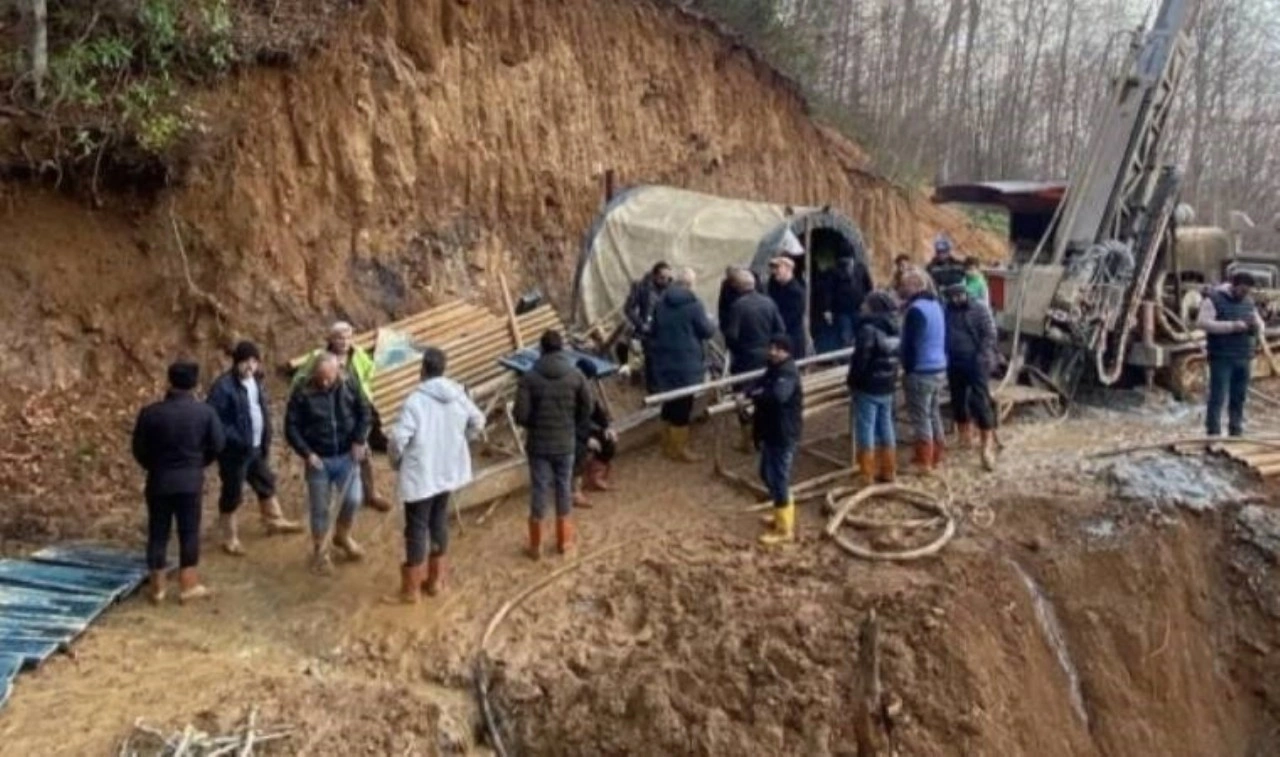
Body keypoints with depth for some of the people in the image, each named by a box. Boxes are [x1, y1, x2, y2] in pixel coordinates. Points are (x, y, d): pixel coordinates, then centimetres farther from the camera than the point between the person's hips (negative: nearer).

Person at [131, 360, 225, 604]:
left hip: (159, 481, 1)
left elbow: (139, 449, -2)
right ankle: (188, 586, 13)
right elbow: (217, 445, -3)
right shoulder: (205, 412, -8)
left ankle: (157, 588, 16)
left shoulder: (151, 412, -8)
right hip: (190, 481, 0)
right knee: (189, 533, 9)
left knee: (158, 533, 10)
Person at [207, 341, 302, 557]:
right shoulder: (223, 387, -22)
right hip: (234, 450, -8)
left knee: (266, 483, 24)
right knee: (232, 494, 6)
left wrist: (266, 440, 9)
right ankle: (229, 538, 21)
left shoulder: (255, 381, 3)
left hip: (256, 447, 8)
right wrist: (237, 440, -26)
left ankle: (274, 521, 44)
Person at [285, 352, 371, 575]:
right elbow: (291, 427, -9)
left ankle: (342, 536, 27)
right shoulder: (302, 394, -13)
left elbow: (364, 413, 5)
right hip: (319, 459, -2)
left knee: (353, 499, -2)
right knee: (319, 508, 7)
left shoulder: (350, 388, -6)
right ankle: (320, 552, 24)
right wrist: (307, 453, -17)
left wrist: (359, 440, -8)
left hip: (346, 457, 2)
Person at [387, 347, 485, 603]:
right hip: (448, 470, 6)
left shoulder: (415, 401, -22)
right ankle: (435, 579, 30)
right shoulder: (458, 395, -1)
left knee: (417, 528, 5)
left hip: (420, 474, -6)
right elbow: (478, 422, 13)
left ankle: (411, 588, 15)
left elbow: (398, 438, -25)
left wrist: (396, 461, -5)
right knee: (439, 521, 19)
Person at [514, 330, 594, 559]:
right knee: (564, 489, 16)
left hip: (538, 444, -1)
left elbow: (520, 415, -15)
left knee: (539, 491, 8)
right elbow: (586, 411, -2)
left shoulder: (530, 377, -12)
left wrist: (534, 426, 6)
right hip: (566, 443, 1)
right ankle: (564, 540, 27)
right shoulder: (576, 375, -6)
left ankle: (536, 546, 17)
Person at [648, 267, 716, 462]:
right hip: (686, 362, -6)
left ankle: (668, 444, 26)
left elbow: (654, 329, 15)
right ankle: (679, 449, 7)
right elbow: (707, 331, -8)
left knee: (669, 403, 17)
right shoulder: (693, 304, -15)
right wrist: (710, 324, 13)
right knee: (683, 405, 1)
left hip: (664, 360, 6)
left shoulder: (662, 302, 4)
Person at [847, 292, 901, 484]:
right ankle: (888, 471, 22)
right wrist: (891, 377, 16)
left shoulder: (869, 328, -19)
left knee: (865, 428, -1)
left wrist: (853, 381, -8)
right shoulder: (895, 329, 8)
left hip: (868, 386, -8)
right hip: (888, 386, 8)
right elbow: (897, 358, 13)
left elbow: (860, 358, -20)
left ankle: (867, 475, 2)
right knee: (885, 426, 15)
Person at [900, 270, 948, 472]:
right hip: (939, 369, 10)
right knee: (934, 414, 16)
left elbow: (910, 344, -19)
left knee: (921, 417, -4)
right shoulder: (935, 304, 12)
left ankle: (924, 462, 0)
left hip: (921, 372, -10)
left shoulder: (916, 310, -19)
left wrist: (907, 368, -10)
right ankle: (935, 457, 24)